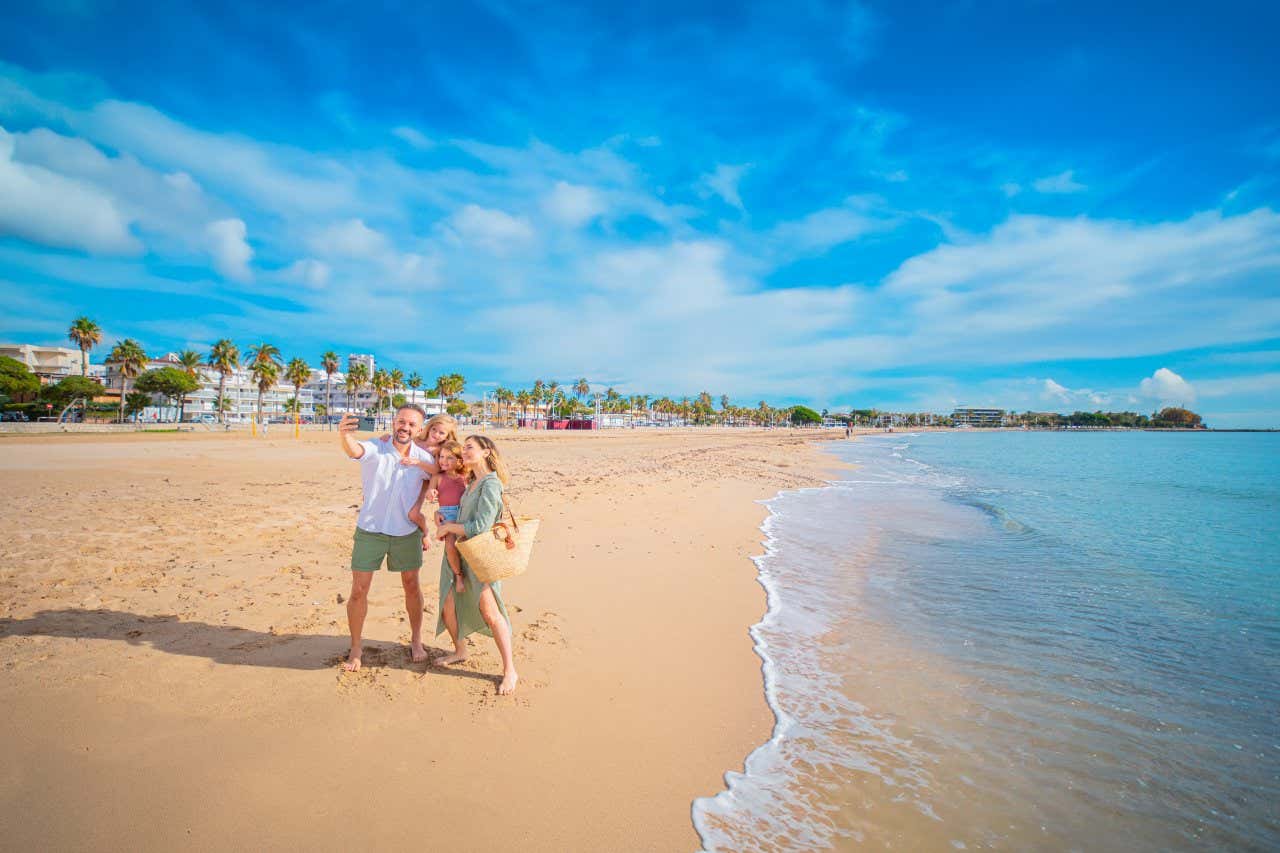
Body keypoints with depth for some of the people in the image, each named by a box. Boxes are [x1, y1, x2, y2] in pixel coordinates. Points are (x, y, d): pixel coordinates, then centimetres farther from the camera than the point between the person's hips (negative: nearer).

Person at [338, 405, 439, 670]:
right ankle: (355, 649, 23)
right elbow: (355, 451, -39)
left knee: (412, 586, 11)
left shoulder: (423, 458, -6)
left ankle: (416, 641, 31)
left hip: (407, 532, 2)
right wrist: (344, 436, -63)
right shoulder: (375, 448, -16)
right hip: (370, 531, -2)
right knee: (358, 590, 3)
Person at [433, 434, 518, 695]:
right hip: (456, 550, 8)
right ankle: (460, 651, 36)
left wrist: (448, 527, -8)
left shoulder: (490, 484, -17)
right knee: (448, 605, 11)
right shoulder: (472, 482, 8)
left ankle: (509, 670, -3)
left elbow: (480, 527, -22)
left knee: (489, 609, -12)